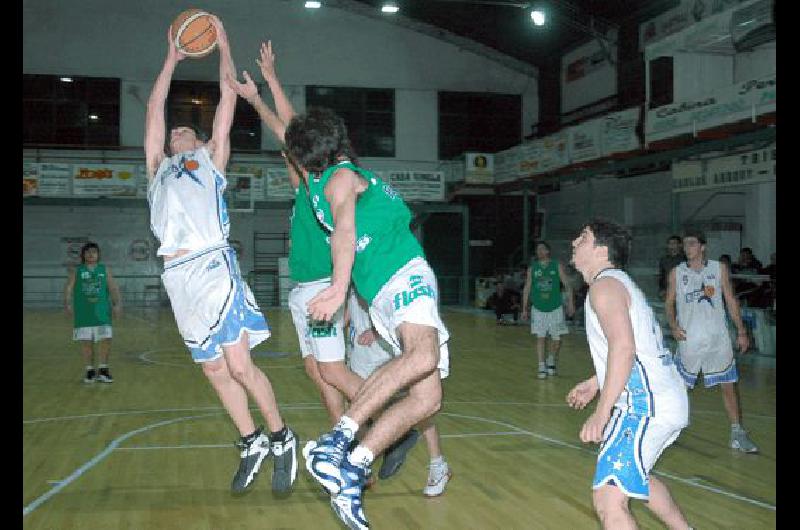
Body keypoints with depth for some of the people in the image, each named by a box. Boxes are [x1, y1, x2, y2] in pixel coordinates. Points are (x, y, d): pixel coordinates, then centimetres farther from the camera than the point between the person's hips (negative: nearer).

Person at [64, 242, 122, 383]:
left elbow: (113, 288, 2)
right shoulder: (76, 271, 5)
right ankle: (90, 370, 17)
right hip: (83, 313, 0)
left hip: (102, 312, 1)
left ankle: (103, 369, 10)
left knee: (105, 340, -3)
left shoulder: (105, 270, 7)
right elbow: (68, 288, -3)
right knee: (85, 342, 3)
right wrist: (67, 304, -19)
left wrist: (117, 304, -10)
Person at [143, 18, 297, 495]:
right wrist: (172, 59, 37)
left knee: (239, 365, -10)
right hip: (177, 276, 5)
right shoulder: (159, 168, 27)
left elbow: (228, 99, 17)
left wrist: (223, 46, 24)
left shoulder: (211, 159, 18)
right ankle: (252, 444, 18)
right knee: (215, 370, 6)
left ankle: (282, 438, 5)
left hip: (214, 266, -5)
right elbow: (155, 109, 30)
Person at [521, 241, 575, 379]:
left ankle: (551, 361, 28)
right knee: (540, 338, -1)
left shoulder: (557, 266, -1)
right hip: (538, 308, 1)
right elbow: (527, 288, 7)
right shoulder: (532, 268, 3)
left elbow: (567, 284, 0)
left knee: (556, 339, 3)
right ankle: (541, 368, 5)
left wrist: (570, 302, -8)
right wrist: (524, 309, 5)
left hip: (555, 307, 0)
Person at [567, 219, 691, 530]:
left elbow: (623, 347, -25)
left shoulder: (604, 284, -10)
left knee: (608, 501, -16)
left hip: (647, 405, -11)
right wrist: (595, 383, 33)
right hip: (670, 400, 11)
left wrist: (602, 413, -26)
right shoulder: (621, 282, 20)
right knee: (634, 475, 33)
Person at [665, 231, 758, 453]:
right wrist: (673, 326, -10)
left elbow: (731, 300, 5)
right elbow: (670, 303, 7)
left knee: (728, 384, 4)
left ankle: (737, 433, 13)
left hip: (718, 339, 0)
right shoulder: (677, 272, 2)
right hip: (689, 339, 0)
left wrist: (741, 331, 2)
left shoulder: (719, 269, 2)